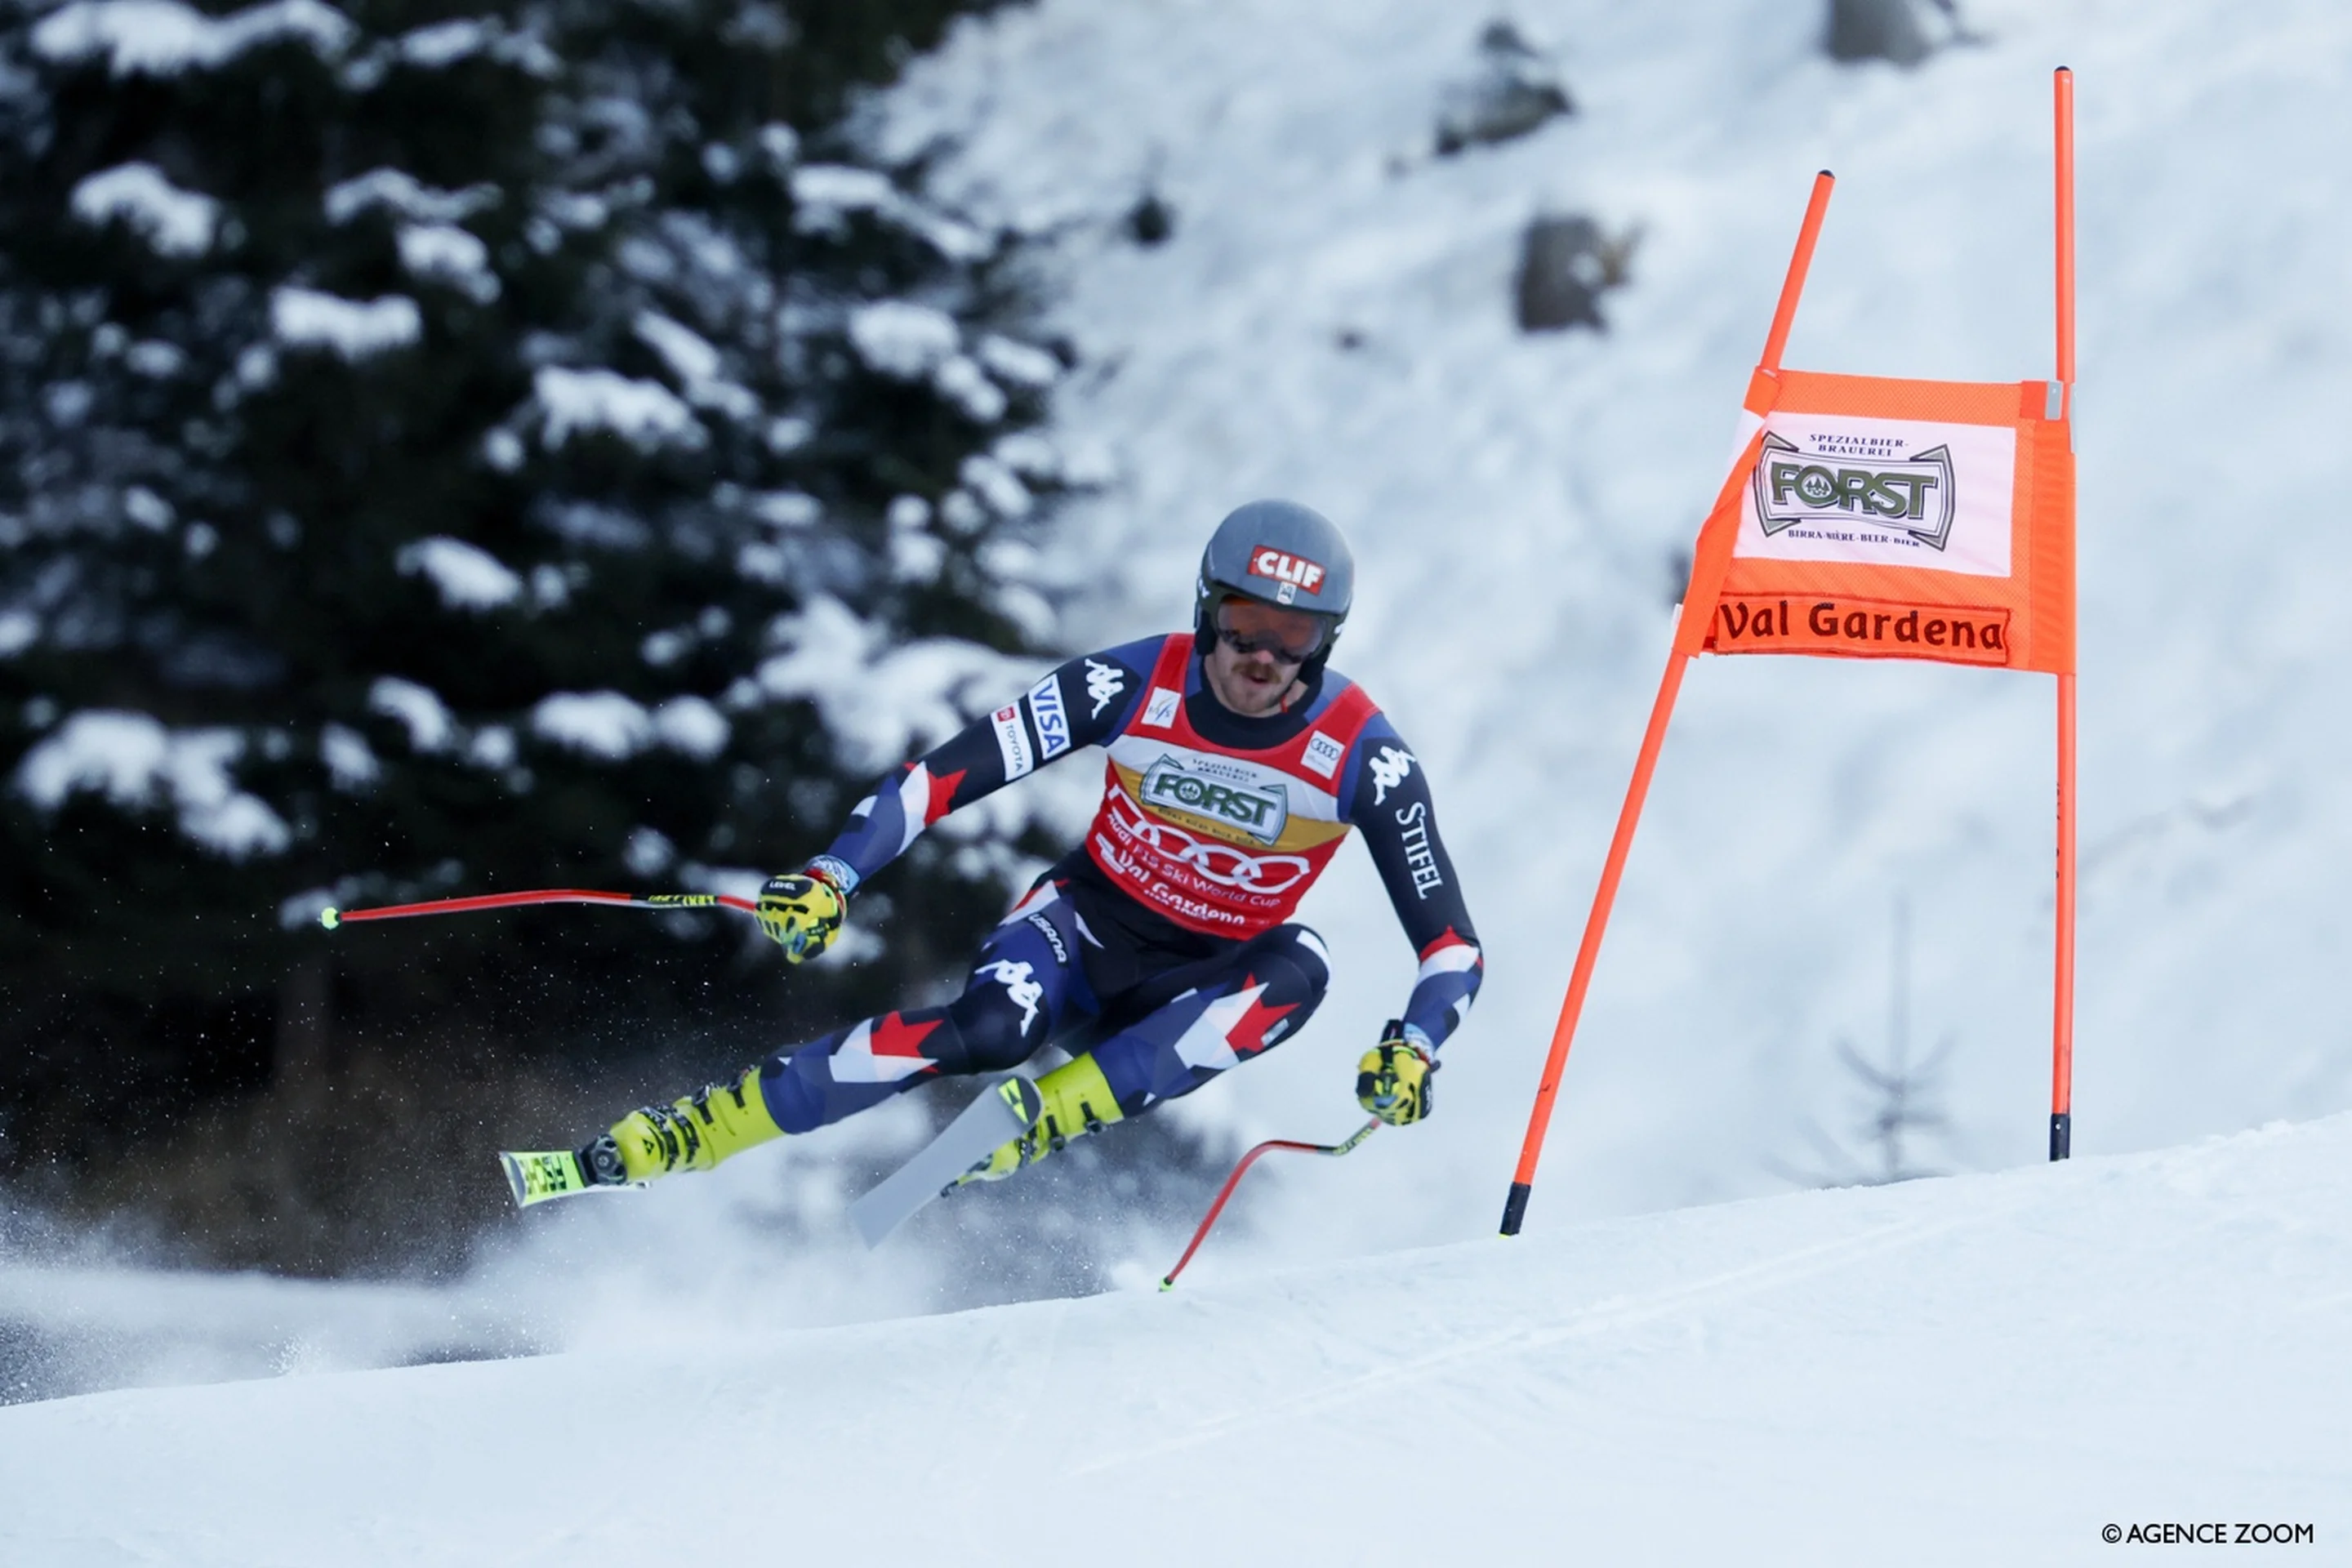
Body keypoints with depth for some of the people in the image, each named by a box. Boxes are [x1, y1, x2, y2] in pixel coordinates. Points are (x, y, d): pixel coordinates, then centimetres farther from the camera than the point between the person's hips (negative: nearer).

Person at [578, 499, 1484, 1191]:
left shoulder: (1363, 757, -18)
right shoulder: (1133, 685, -17)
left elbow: (1452, 947, -16)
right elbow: (947, 775, -18)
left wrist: (1412, 1049, -36)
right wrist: (832, 876, -32)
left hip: (1203, 989, 1)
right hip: (1087, 923, -1)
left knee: (1300, 969, -34)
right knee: (992, 1028, -34)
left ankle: (1050, 1119, -34)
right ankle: (693, 1132, -27)